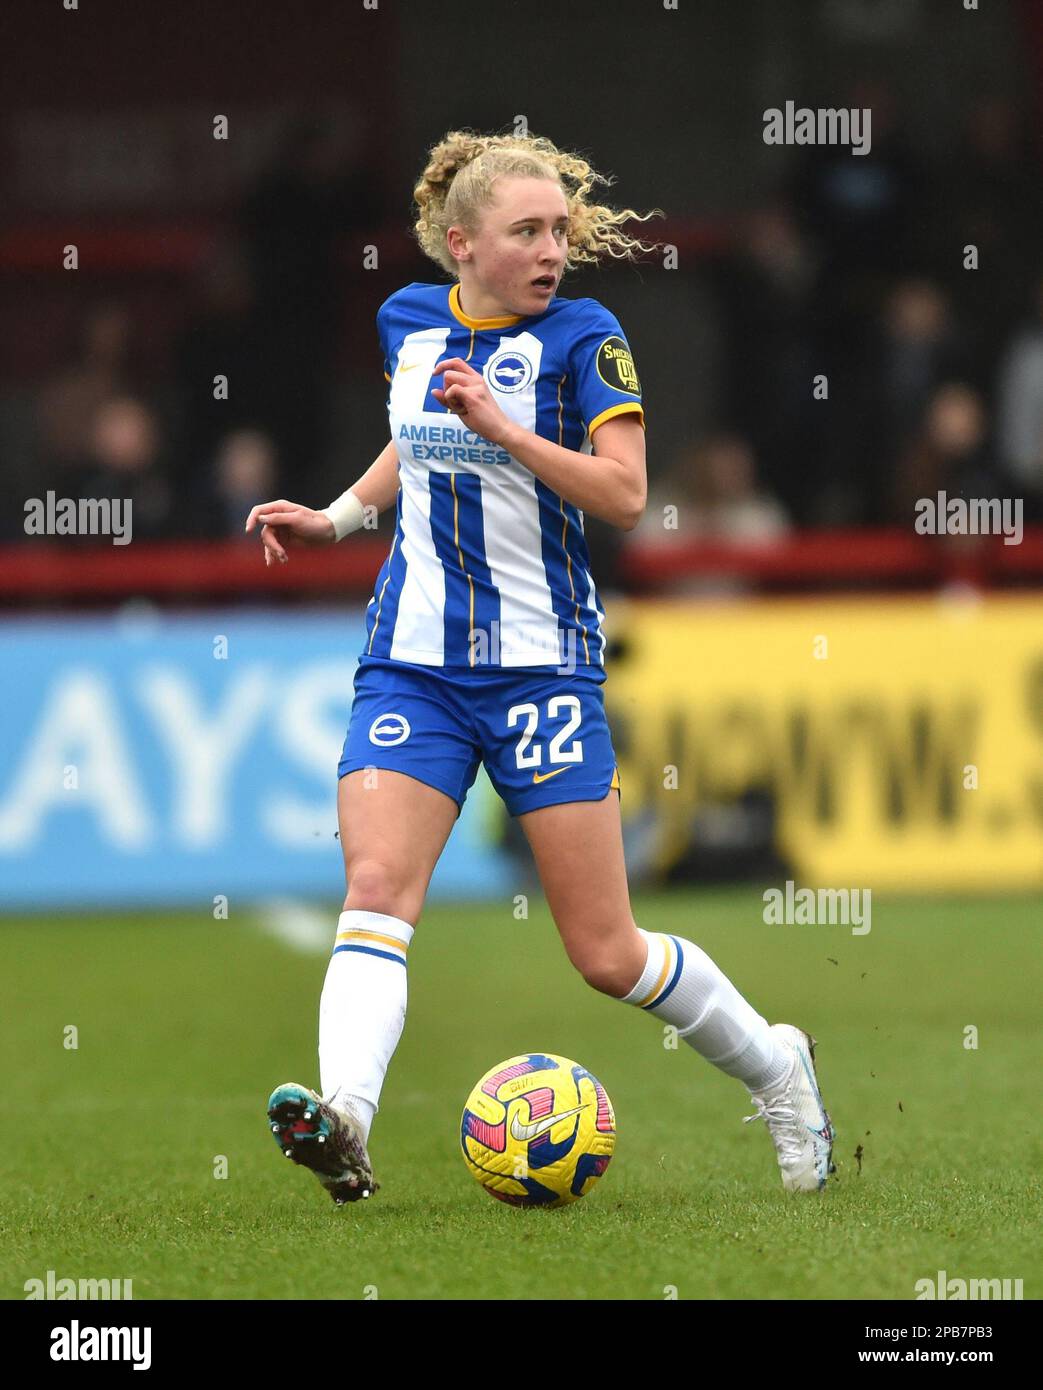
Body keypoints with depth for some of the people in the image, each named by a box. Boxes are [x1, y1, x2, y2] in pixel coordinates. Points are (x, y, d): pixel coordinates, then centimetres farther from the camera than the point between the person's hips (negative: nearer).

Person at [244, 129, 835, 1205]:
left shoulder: (583, 337, -6)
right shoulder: (408, 321, 8)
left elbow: (626, 496, -15)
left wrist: (504, 428, -24)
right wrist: (335, 517, 14)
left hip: (542, 662, -4)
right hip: (412, 663, 4)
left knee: (606, 955, -1)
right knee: (375, 888, -20)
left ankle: (774, 1067, 24)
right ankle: (342, 1120, -35)